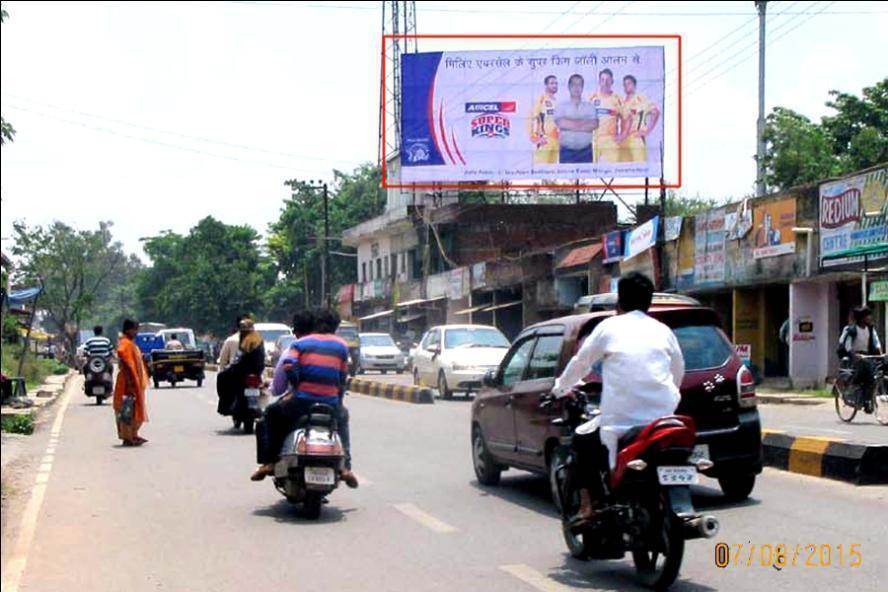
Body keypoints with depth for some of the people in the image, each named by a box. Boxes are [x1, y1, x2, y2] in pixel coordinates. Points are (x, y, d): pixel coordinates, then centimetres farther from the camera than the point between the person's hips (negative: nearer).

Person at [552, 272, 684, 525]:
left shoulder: (610, 327, 4)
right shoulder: (662, 330, 12)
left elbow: (581, 362, 12)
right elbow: (679, 371, 21)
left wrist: (560, 388, 30)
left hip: (621, 420, -3)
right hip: (663, 415, 3)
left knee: (583, 442, 19)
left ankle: (588, 505, 6)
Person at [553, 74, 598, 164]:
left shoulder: (589, 106, 10)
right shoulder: (561, 106, 6)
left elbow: (594, 125, -5)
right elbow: (561, 123, -11)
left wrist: (571, 124, -7)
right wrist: (584, 122, -4)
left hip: (586, 150, 2)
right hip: (567, 152, -2)